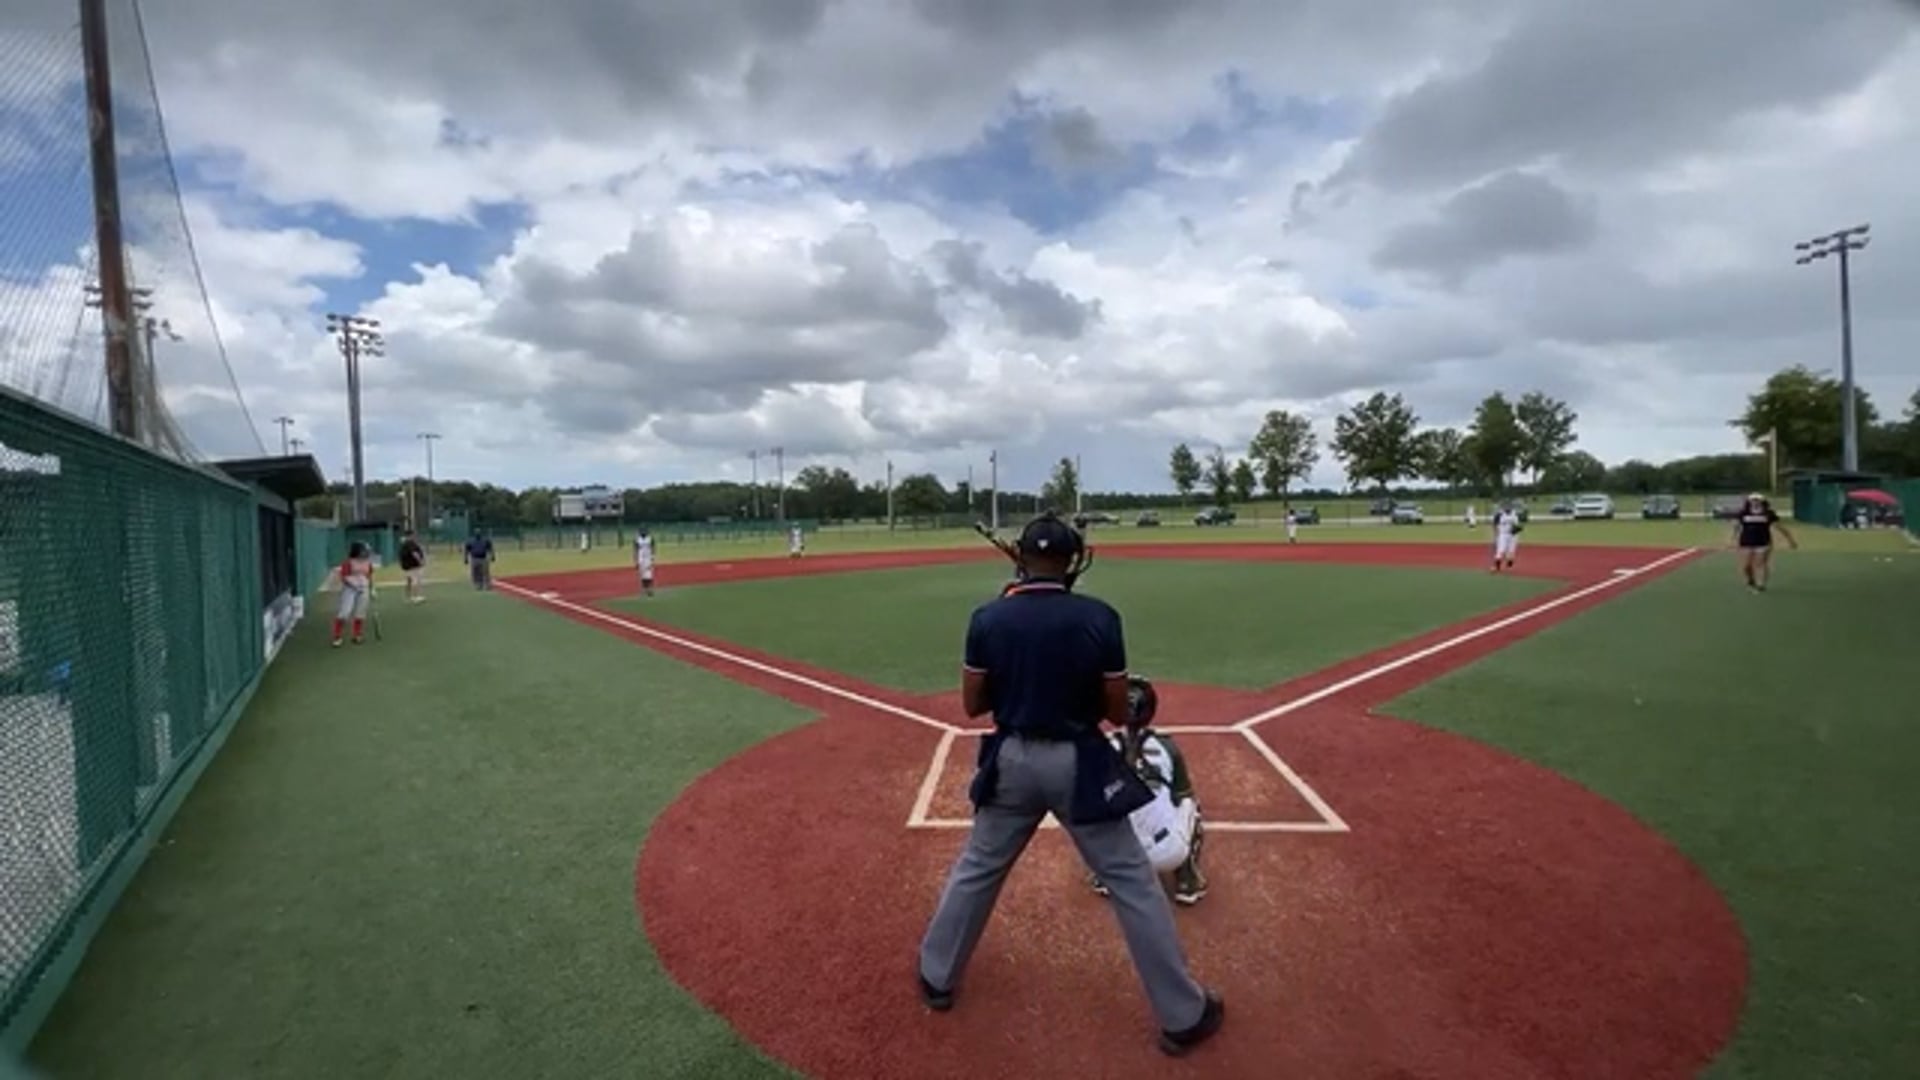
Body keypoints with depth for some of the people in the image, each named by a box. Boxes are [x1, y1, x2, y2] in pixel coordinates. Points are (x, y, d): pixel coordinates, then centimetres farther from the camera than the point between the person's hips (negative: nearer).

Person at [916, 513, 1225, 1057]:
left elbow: (973, 704, 0)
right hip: (1078, 762, -2)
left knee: (976, 869, 21)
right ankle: (1184, 1015, 22)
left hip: (1012, 759, 2)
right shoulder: (1098, 618, -12)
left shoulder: (987, 618, -7)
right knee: (1132, 882, 11)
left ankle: (937, 978, 37)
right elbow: (1118, 712, -6)